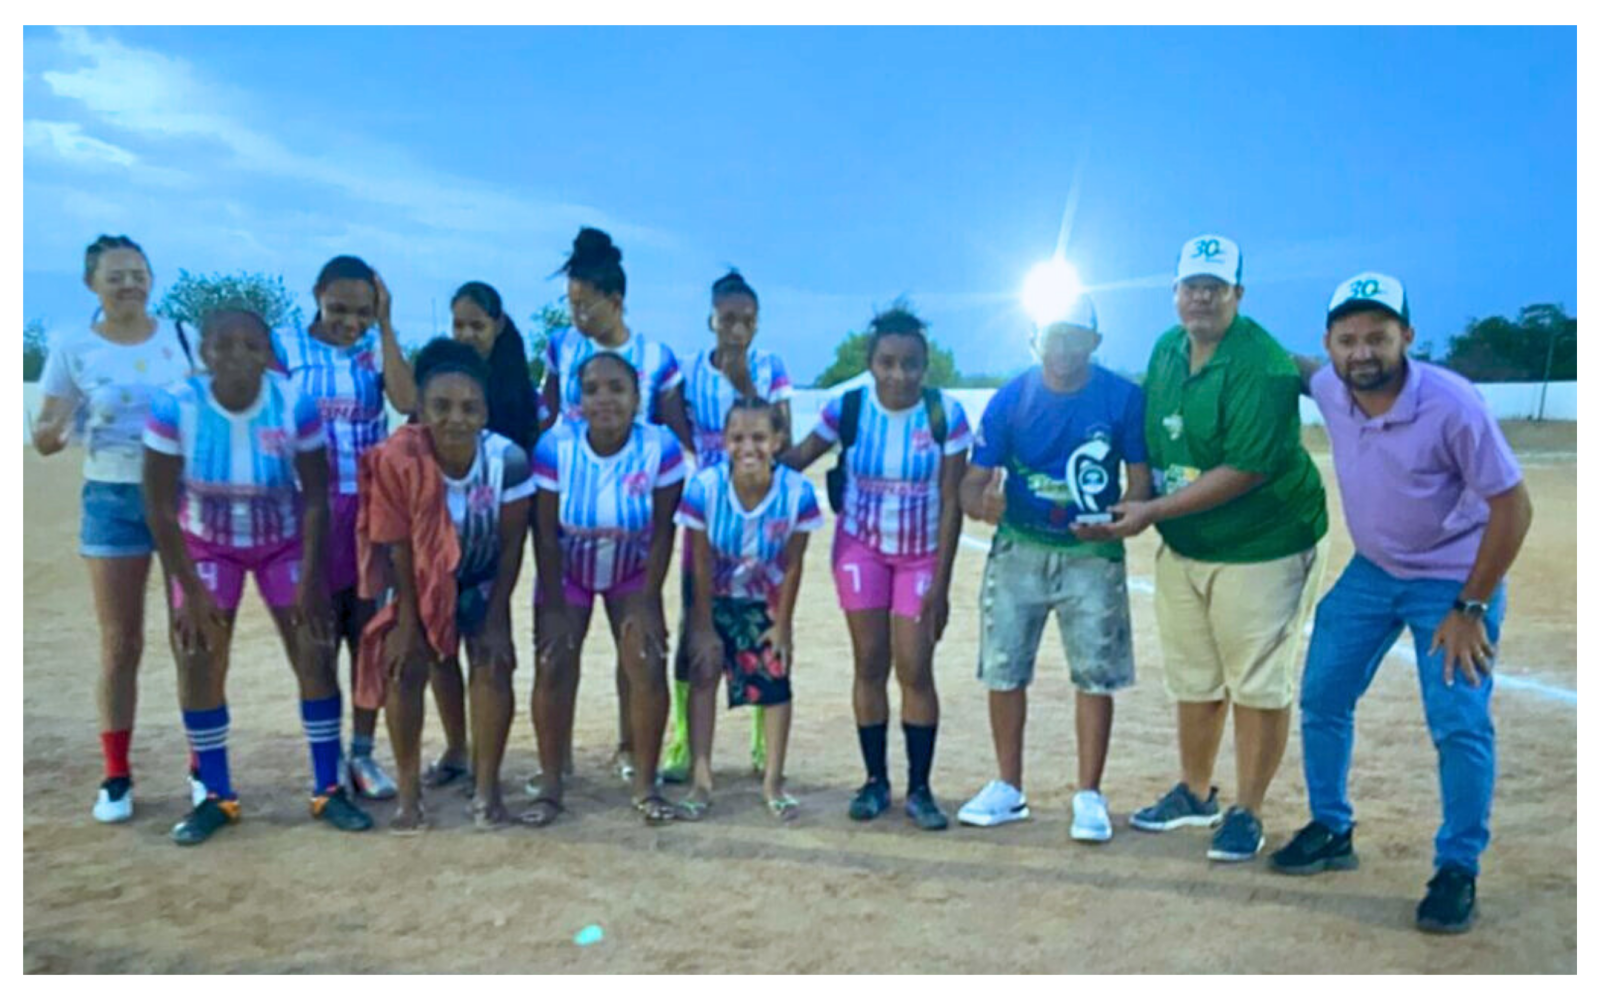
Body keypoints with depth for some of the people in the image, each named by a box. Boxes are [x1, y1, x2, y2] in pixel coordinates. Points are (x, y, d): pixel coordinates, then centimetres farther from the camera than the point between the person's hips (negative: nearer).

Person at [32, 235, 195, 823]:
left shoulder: (183, 337, 2)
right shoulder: (72, 347, -1)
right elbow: (43, 441, 1)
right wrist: (59, 422, -21)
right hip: (113, 500, -1)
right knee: (120, 644, 4)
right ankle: (116, 776, 16)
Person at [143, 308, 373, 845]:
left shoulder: (296, 405, -24)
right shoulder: (174, 405, -24)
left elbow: (315, 497, -16)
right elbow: (159, 505, -16)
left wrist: (309, 580, -17)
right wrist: (190, 588, -15)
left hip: (284, 542, 0)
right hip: (206, 544, 0)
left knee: (314, 656, -6)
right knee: (197, 660, -5)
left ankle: (328, 790, 6)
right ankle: (217, 796, 10)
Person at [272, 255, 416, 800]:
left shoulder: (378, 346, 2)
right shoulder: (285, 345, -1)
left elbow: (407, 402, -17)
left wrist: (385, 325, -15)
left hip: (372, 506, 1)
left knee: (369, 631, 5)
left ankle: (363, 753, 16)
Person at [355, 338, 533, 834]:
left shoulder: (508, 458, -29)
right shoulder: (397, 459, -30)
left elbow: (511, 544, -16)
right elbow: (398, 547, -18)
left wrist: (497, 619, -14)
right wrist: (406, 622, -13)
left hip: (482, 581, 0)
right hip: (418, 582, 0)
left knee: (493, 663, -13)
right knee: (404, 668, -10)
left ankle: (487, 787, 2)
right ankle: (409, 792, 7)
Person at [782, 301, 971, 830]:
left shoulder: (945, 414, -15)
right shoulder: (847, 408, -12)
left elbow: (950, 504, -12)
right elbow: (797, 457, -2)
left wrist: (940, 584, -12)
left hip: (921, 553, -1)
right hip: (861, 546, 1)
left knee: (914, 668, -4)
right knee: (870, 663, 3)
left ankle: (919, 790, 11)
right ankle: (875, 781, 18)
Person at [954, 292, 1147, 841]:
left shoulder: (1123, 398, -8)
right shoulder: (1009, 399, -5)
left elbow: (1141, 479, -4)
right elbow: (974, 478, -5)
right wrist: (982, 504, -29)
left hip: (1092, 555, -1)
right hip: (1018, 549, 2)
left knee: (1095, 674, 1)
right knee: (1003, 669, 6)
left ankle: (1089, 796, 16)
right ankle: (1009, 789, 22)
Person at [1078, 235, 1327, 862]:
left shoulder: (1262, 364, -20)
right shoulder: (1167, 350, 4)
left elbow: (1246, 469, -26)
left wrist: (1153, 511, -25)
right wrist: (1137, 506, 0)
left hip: (1264, 546, -7)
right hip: (1181, 548, 7)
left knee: (1258, 686, 3)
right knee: (1193, 681, 17)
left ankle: (1247, 813, 18)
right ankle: (1195, 795, 33)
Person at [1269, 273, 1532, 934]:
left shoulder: (1453, 406, -26)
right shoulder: (1327, 391, -13)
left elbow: (1512, 507, -20)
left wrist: (1471, 608, -18)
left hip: (1454, 581, -5)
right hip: (1370, 572, 5)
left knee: (1460, 726, -9)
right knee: (1322, 698, 8)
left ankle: (1458, 870, 10)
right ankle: (1331, 831, 27)